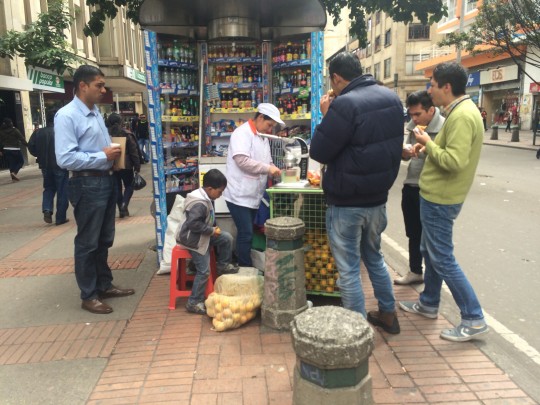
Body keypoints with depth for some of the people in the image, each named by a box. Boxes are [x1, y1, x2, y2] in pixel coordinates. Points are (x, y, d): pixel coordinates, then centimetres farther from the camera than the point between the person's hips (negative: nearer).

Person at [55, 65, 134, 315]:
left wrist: (114, 152, 2)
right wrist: (103, 156, -19)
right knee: (88, 242, 4)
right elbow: (65, 158, -24)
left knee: (104, 240, 19)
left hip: (107, 181, 9)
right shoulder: (66, 116, -16)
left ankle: (104, 285, 34)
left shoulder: (96, 112, 11)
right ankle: (89, 296, 19)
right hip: (88, 185, -9)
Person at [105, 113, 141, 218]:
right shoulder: (126, 134, -8)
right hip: (126, 165, -2)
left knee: (117, 187, 11)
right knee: (129, 185, 12)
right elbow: (134, 151, -8)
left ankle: (121, 209, 12)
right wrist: (137, 166, -3)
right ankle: (124, 204, -11)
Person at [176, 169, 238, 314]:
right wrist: (211, 230, -23)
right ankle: (194, 303, 5)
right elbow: (193, 223, -34)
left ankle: (223, 266, 23)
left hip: (203, 235, 9)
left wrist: (214, 228, 4)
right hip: (194, 239, -9)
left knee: (227, 238, 4)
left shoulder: (206, 198, 5)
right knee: (204, 271, -5)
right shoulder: (200, 204, -28)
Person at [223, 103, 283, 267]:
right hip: (239, 196, -9)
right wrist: (268, 168, -21)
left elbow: (265, 162, 22)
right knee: (245, 234, -6)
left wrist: (273, 169, 2)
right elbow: (242, 161, -25)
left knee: (247, 234, 14)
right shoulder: (242, 133, -13)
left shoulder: (263, 137, 16)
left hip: (253, 195, 9)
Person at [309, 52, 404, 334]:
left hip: (346, 202, -8)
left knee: (348, 269, 5)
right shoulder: (392, 98, 4)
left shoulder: (345, 104, -21)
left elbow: (319, 152, -16)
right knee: (374, 257, 25)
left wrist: (326, 115, -6)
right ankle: (388, 314, 37)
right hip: (378, 197, 8)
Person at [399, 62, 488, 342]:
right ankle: (428, 304, 35)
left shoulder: (462, 116, -22)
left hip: (440, 199, -11)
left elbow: (454, 162, -29)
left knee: (442, 259, -2)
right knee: (429, 252, 20)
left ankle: (474, 320, 9)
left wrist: (428, 143, -15)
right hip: (437, 195, 11)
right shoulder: (460, 111, 11)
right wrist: (429, 146, 5)